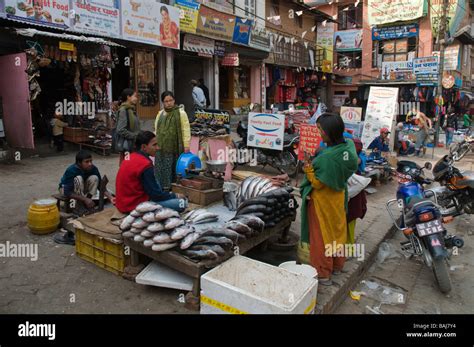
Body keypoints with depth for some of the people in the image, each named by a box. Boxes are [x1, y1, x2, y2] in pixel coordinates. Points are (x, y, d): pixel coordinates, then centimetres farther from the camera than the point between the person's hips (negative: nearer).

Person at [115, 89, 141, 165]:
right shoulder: (123, 110, -13)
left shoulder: (132, 109, 11)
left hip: (134, 145, 8)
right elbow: (121, 130, -19)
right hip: (126, 145, -8)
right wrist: (135, 136, -14)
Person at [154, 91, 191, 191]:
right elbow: (156, 131, 21)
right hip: (161, 148, 5)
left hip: (174, 149, -5)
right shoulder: (160, 114, 17)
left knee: (173, 170, -1)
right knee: (160, 170, 6)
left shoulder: (180, 113, 0)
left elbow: (186, 130, -6)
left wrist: (186, 145, -12)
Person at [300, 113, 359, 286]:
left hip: (323, 200, -7)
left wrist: (308, 166, -27)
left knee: (321, 235, 8)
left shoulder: (326, 157, -32)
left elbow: (317, 184, -23)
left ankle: (323, 274, 21)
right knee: (337, 230, 21)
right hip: (339, 196, 7)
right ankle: (337, 266, 39)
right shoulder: (349, 147, -8)